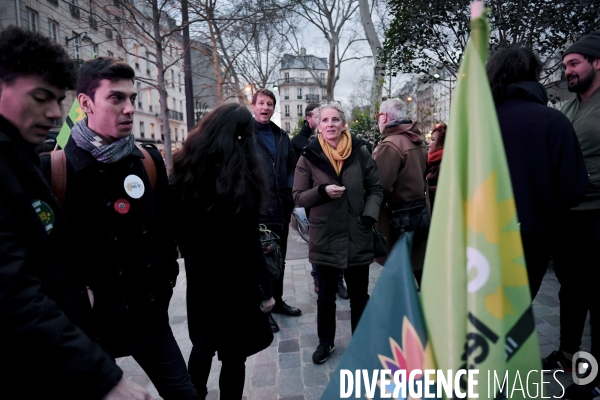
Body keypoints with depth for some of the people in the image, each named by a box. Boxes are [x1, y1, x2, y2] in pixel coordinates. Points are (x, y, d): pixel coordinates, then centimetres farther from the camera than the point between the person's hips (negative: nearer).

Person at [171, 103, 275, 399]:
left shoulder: (186, 165, -1)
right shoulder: (238, 177, -19)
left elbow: (179, 224, 7)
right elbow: (248, 244, -19)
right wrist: (264, 290, -11)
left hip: (199, 275, 7)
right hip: (233, 279, -6)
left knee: (203, 343, 25)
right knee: (233, 353, 10)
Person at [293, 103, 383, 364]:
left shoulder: (360, 153, -1)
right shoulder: (309, 157, -3)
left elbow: (375, 189, 5)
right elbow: (298, 197, -2)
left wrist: (369, 215, -11)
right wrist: (322, 191, -20)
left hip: (358, 236, 1)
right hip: (325, 237, 0)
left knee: (359, 295, 15)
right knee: (326, 296, 15)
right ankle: (325, 341, 37)